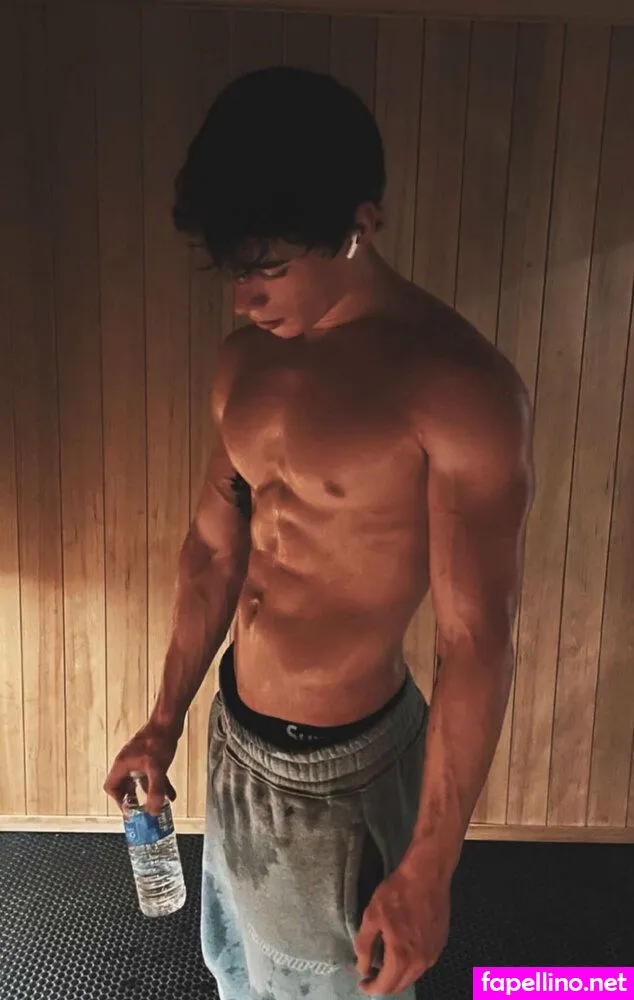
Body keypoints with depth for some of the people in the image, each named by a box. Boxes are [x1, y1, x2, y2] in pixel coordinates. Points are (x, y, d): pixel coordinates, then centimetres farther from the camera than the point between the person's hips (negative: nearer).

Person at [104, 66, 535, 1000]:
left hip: (344, 765, -6)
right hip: (236, 737, 7)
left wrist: (427, 868, -15)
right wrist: (165, 719, 13)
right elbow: (215, 545, 6)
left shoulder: (458, 387, -24)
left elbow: (478, 645, -21)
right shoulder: (246, 360, -2)